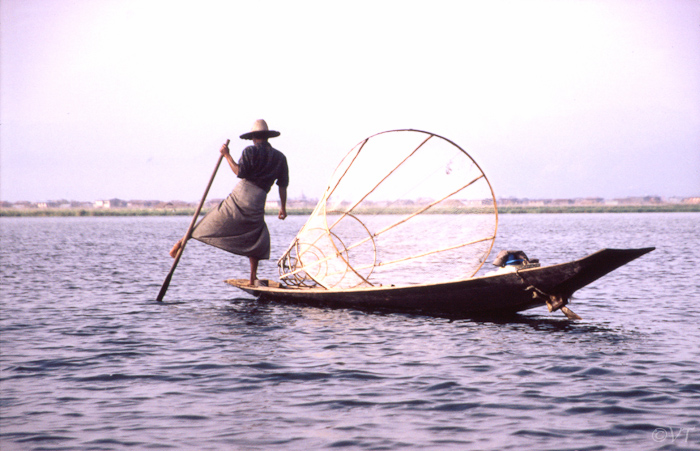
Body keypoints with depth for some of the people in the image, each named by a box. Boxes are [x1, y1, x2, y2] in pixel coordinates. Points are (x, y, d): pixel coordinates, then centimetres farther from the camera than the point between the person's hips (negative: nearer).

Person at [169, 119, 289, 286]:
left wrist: (227, 156, -3)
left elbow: (240, 172, -13)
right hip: (257, 204, 2)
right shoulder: (280, 157, 11)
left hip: (239, 196, -2)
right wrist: (283, 208, 17)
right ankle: (253, 277, 10)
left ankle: (182, 242, 8)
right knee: (256, 239, 15)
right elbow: (283, 185, 11)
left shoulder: (250, 151, 0)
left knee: (213, 223, 9)